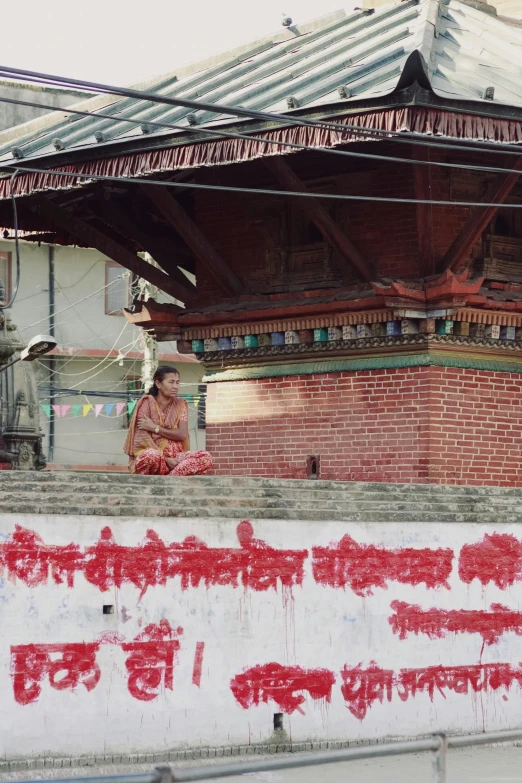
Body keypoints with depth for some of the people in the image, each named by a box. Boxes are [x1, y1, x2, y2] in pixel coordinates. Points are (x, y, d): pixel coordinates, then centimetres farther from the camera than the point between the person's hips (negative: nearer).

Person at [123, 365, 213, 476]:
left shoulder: (180, 405, 11)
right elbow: (142, 437, -11)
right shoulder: (147, 402, -2)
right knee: (153, 455, -42)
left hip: (174, 456, 5)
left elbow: (182, 434, -2)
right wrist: (164, 459, -20)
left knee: (205, 457, -24)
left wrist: (155, 428, -11)